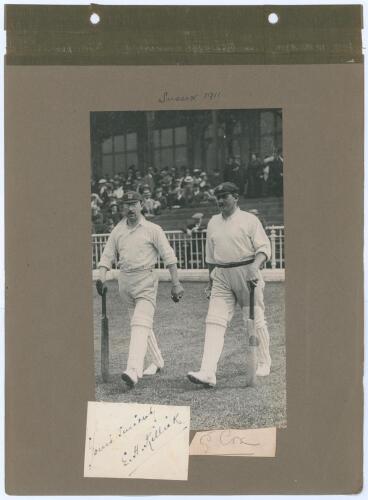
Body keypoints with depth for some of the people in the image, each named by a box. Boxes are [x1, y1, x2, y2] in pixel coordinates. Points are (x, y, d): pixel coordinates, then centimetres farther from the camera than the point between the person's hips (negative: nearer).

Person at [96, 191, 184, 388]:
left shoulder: (152, 229, -1)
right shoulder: (117, 231, 12)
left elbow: (168, 256, -3)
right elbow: (107, 257, 10)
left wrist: (176, 283, -9)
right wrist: (102, 277, -8)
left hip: (145, 279, -6)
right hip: (124, 281, 6)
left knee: (140, 324, -17)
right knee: (140, 324, 15)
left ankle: (133, 371, -29)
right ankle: (157, 361, 31)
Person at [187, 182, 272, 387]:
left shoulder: (249, 220, -2)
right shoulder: (213, 222, 15)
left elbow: (264, 247, -9)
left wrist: (255, 267, -26)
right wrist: (211, 280, 22)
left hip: (247, 273, -4)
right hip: (221, 277, 4)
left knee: (255, 321, 5)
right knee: (215, 322, -9)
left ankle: (264, 364, 25)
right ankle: (208, 373, -17)